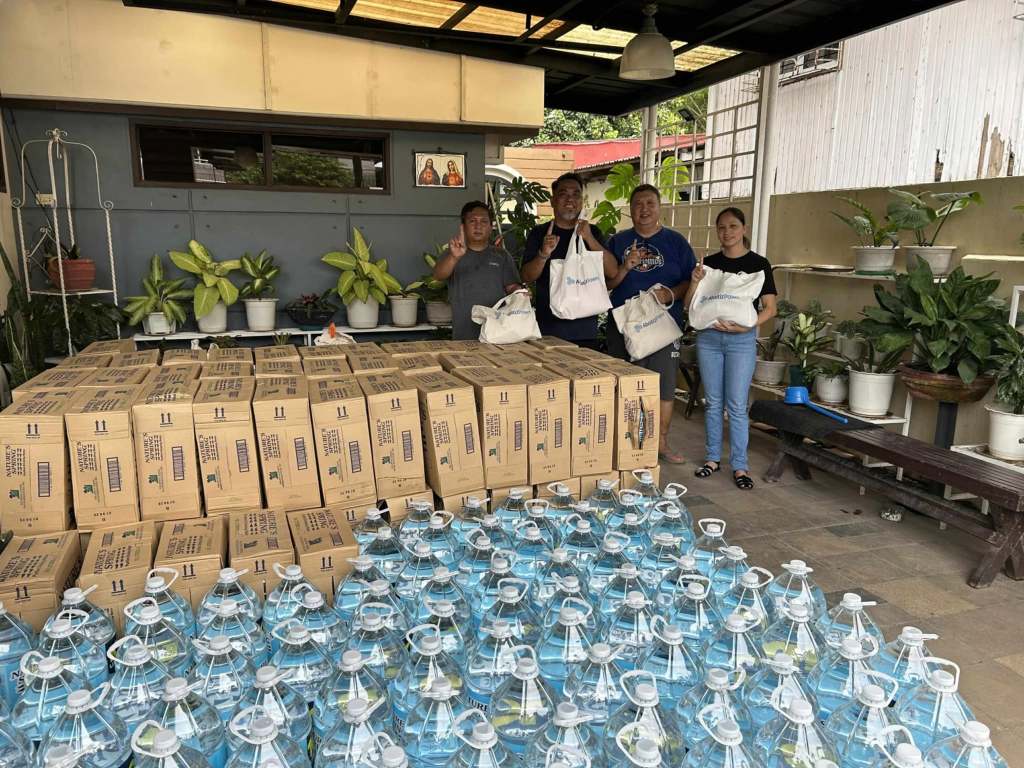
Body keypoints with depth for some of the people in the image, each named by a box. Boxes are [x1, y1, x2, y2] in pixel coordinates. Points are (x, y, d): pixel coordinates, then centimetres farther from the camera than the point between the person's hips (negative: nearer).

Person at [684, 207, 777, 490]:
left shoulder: (758, 263, -1)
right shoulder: (709, 262, 6)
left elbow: (770, 308, -4)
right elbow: (690, 305, 5)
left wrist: (746, 326, -20)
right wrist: (695, 282, -14)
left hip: (741, 340, -3)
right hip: (708, 337, 3)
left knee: (737, 405, -2)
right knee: (713, 402, 10)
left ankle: (740, 466, 7)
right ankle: (713, 458, 21)